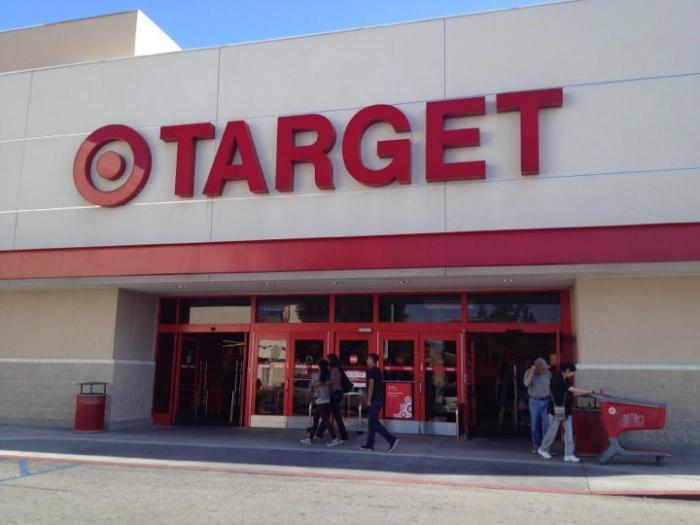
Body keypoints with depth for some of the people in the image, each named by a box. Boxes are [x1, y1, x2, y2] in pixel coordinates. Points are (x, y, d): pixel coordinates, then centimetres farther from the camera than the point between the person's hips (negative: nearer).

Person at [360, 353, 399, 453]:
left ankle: (391, 439, -18)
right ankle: (370, 444, 15)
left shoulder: (371, 371, -11)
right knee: (372, 421, 12)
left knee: (373, 422, -10)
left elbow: (371, 385, -18)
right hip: (379, 399, 10)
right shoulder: (378, 370, 17)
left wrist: (369, 399, -17)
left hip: (375, 400, -9)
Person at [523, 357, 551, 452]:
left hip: (546, 401, 1)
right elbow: (526, 384, -19)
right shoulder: (529, 372, -3)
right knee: (535, 425, 3)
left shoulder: (548, 373, 2)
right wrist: (532, 371, -20)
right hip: (534, 402, -1)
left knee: (546, 425, -5)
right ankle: (536, 446, 17)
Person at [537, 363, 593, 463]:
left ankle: (568, 454, 4)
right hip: (556, 410, -8)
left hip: (566, 410, 8)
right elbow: (571, 389, -21)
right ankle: (542, 449, 22)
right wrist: (586, 392, -18)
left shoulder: (565, 380, 9)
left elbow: (571, 393, 12)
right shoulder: (556, 379, -17)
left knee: (569, 432, 1)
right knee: (552, 431, 3)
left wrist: (585, 393, 4)